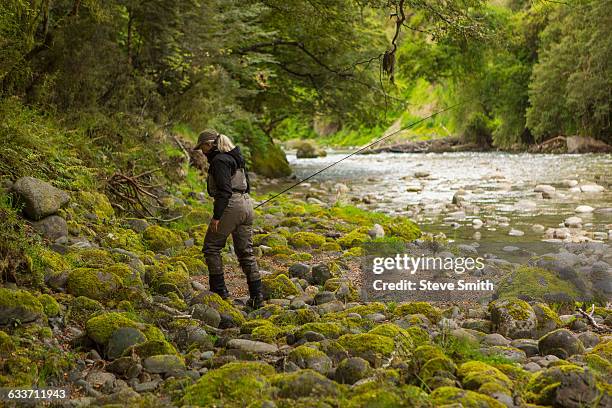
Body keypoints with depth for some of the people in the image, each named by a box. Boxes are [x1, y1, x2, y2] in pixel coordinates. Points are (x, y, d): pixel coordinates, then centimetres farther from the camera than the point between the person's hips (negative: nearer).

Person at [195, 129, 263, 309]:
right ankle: (257, 295, 7)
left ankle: (219, 290, 5)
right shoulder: (235, 158, 19)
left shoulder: (219, 160, -11)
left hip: (230, 206, -9)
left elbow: (224, 191, -19)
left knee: (211, 247, 5)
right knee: (246, 252, 10)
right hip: (246, 204, 9)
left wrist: (216, 216, -20)